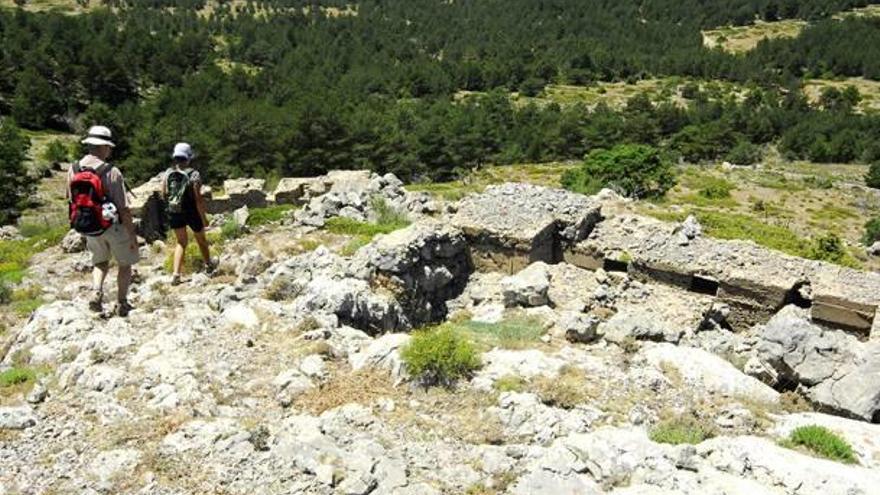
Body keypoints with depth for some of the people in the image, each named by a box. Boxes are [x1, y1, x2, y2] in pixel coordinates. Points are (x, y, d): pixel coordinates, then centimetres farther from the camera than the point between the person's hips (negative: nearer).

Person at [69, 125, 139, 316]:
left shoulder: (73, 170, -5)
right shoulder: (111, 172, -21)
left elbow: (72, 200, 6)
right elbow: (123, 208, -19)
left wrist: (81, 223, 20)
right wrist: (132, 234, -10)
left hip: (89, 228, 5)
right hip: (113, 226, -5)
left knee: (100, 262, 26)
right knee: (125, 263, 15)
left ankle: (96, 292, 5)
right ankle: (121, 304, 18)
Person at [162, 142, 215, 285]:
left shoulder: (168, 173, -5)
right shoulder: (193, 174, -18)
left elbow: (164, 195, 0)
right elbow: (198, 199, -19)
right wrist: (204, 218, -12)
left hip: (174, 213, 3)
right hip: (191, 212, -3)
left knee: (181, 242, 17)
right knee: (201, 239, 20)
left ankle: (176, 274, 5)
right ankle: (209, 264, 42)